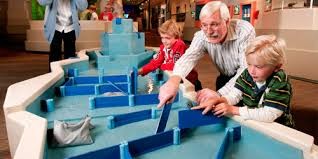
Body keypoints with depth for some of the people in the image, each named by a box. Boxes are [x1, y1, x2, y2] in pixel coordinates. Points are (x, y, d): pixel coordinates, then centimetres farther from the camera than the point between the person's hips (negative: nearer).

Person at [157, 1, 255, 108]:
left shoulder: (245, 31, -28)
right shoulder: (202, 36, -17)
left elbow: (247, 68, -31)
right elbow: (189, 57, -32)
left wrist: (220, 93, -44)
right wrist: (174, 79, -55)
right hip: (225, 78, 3)